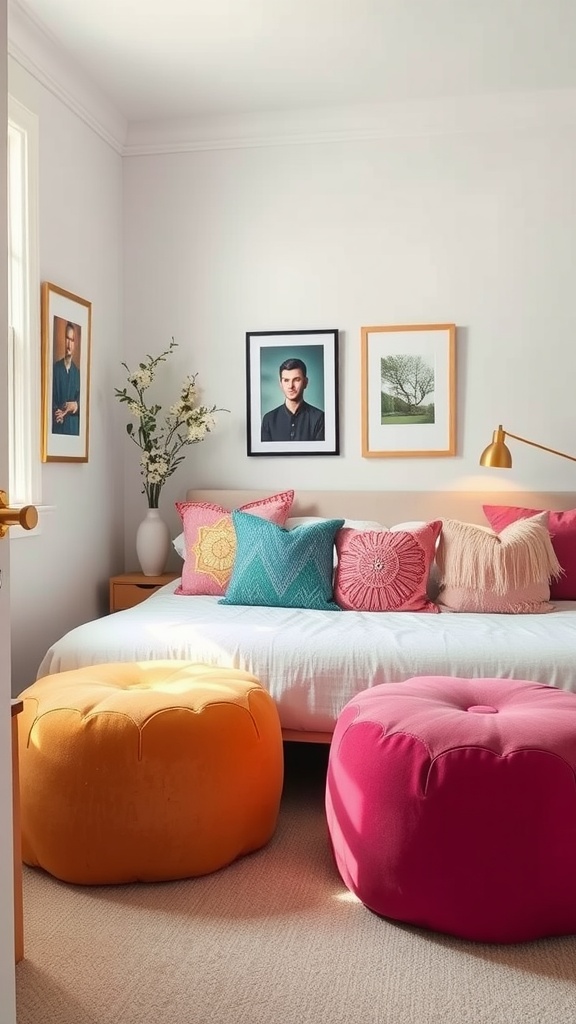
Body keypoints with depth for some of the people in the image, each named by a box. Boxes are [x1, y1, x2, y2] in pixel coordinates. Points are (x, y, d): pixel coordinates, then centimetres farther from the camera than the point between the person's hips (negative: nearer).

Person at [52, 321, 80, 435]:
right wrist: (55, 411, -18)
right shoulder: (55, 368, 3)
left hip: (73, 426, 2)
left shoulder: (77, 372, 10)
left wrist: (76, 406, -18)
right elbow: (50, 396, 0)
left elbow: (80, 399, 4)